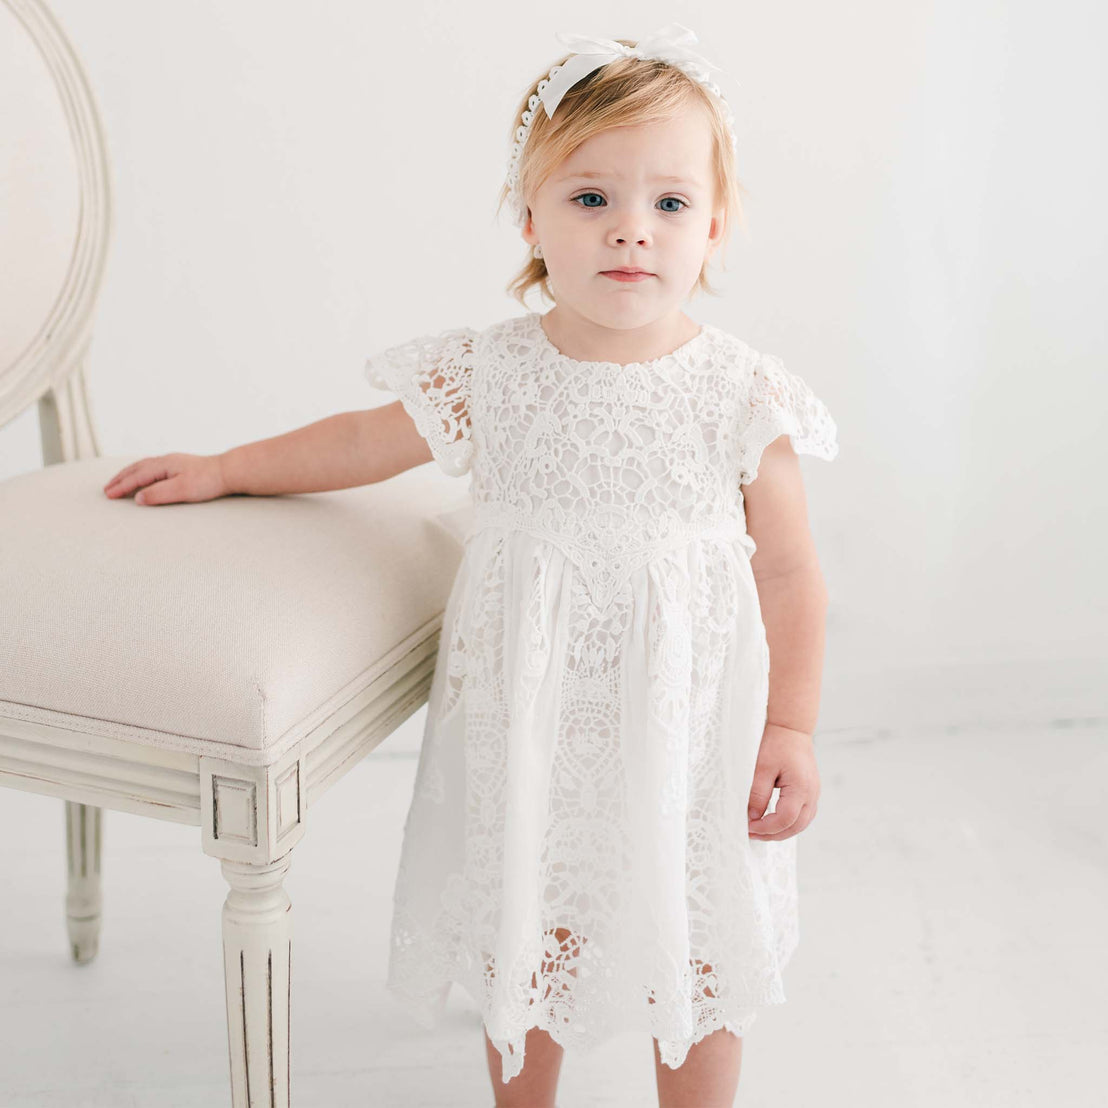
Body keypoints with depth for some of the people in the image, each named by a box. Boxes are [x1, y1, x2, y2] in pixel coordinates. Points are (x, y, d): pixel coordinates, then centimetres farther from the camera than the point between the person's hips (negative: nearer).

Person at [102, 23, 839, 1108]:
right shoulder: (487, 376, -7)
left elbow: (788, 573, -3)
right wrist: (223, 469, 15)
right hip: (526, 731, 2)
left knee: (697, 948, 14)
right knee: (521, 940, 18)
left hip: (688, 735, -1)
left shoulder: (742, 395, -10)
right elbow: (365, 441, 10)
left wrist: (791, 729, -4)